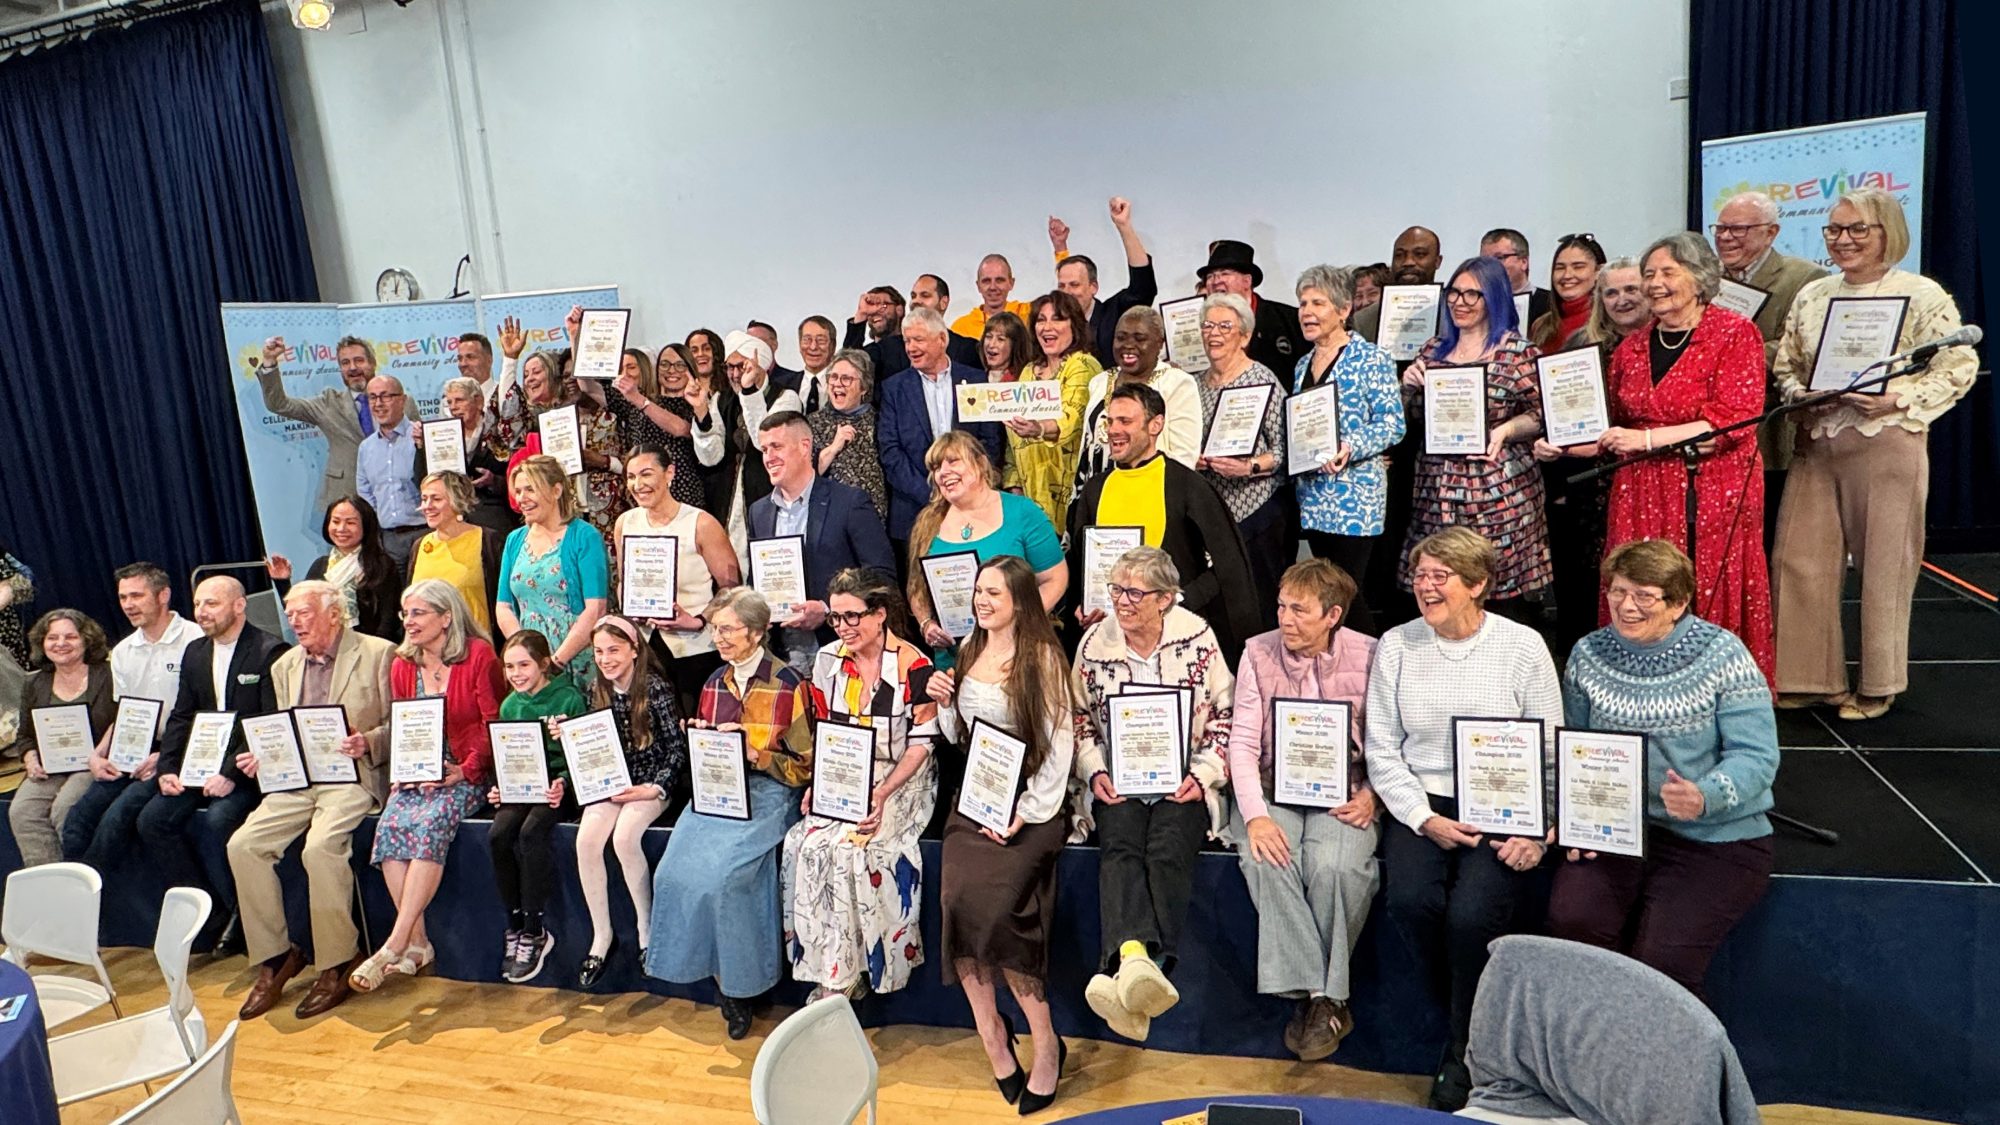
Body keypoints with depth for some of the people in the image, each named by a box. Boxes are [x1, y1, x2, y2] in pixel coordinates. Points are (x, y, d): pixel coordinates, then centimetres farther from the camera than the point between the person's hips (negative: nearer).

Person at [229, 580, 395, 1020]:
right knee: (243, 845, -14)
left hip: (352, 776, -7)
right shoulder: (285, 666, 18)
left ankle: (336, 964, -13)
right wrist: (264, 756, 2)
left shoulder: (378, 654, -2)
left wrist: (367, 742, -23)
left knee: (320, 847, -30)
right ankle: (273, 957, 2)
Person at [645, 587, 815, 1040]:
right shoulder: (715, 683, 14)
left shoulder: (788, 685, -5)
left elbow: (804, 766, -5)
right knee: (678, 869, -19)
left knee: (721, 872, -26)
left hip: (767, 792, -5)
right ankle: (724, 982, -4)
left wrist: (753, 752, -17)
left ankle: (737, 985, -5)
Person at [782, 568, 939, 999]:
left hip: (902, 782, -5)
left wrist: (883, 793, -19)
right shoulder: (827, 660, 4)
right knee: (804, 843, -20)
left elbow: (921, 743, -9)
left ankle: (843, 979, -12)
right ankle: (832, 976, -9)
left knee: (850, 846, -27)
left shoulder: (914, 666, -11)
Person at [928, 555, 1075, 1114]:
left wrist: (1025, 815, -15)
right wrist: (943, 702, -1)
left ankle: (1046, 1043, -4)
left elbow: (1059, 747, -9)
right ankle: (990, 1032, 1)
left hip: (1026, 801, -5)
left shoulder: (1043, 657, -6)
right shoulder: (968, 650, 12)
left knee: (994, 905, -21)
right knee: (956, 896, -16)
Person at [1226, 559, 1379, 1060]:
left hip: (1342, 795, -1)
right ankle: (1315, 995, -19)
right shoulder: (1259, 653, 3)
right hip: (1272, 792, 1)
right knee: (1266, 860, -30)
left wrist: (1371, 794, -14)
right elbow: (1243, 742, -1)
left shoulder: (1369, 656, -1)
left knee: (1335, 866, -31)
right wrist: (1255, 815, -14)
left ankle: (1324, 996, -10)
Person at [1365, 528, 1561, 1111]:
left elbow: (1550, 751, 1)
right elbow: (1381, 748, 3)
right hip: (1421, 805, 2)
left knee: (1471, 913, -25)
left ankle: (1464, 1052, 1)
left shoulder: (1522, 646, 0)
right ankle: (1459, 1018, 5)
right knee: (1411, 899, -25)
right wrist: (1425, 820, -8)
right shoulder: (1396, 646, 5)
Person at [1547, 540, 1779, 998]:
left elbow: (1756, 757, -10)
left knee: (1662, 957, -21)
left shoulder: (1723, 655, -6)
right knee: (1571, 919, -21)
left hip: (1715, 837, -3)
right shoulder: (1588, 655, 5)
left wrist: (1705, 796, -30)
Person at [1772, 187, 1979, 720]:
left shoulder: (1922, 295, -2)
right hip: (1817, 444, 5)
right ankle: (1809, 677, 15)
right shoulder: (1811, 296, 12)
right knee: (1799, 559, 2)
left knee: (1884, 565, 4)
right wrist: (1801, 394, -4)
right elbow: (1785, 365, 16)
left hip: (1887, 444, -4)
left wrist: (1898, 401, -18)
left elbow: (1958, 368, -5)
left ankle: (1877, 686, 18)